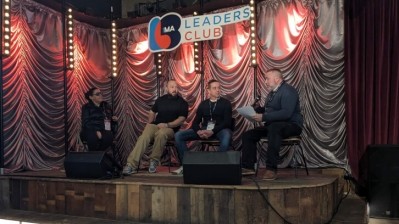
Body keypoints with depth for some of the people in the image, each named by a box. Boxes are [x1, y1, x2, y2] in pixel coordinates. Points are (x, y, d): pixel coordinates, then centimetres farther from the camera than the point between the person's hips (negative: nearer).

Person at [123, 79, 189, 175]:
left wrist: (167, 125, -16)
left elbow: (181, 119, -5)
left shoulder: (182, 103, 4)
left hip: (170, 128, -3)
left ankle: (154, 160, -22)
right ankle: (132, 164, -36)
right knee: (143, 137, -29)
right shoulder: (160, 99, 17)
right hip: (155, 125, 3)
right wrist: (149, 123, 13)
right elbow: (152, 112, 28)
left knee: (161, 133, -39)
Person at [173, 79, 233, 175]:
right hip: (204, 129, 4)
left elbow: (227, 122, -6)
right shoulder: (203, 104, 16)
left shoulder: (226, 103, 6)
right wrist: (199, 131, -14)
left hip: (220, 129, -3)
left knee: (226, 136, -42)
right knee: (178, 135, -13)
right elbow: (196, 121, 10)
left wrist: (213, 131, -21)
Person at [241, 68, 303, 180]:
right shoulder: (272, 92, 18)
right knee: (247, 135, 0)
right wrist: (257, 109, 3)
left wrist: (264, 117, -28)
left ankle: (271, 169, -40)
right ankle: (248, 167, -1)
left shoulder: (288, 91, -14)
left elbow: (286, 113, -27)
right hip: (272, 126, 10)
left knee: (273, 128, -41)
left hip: (292, 125, -10)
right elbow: (268, 110, 24)